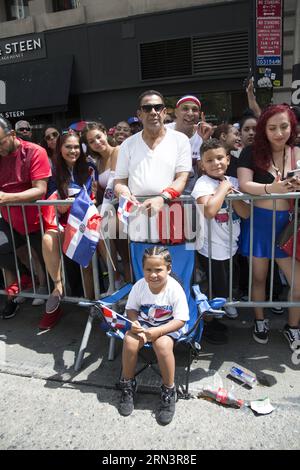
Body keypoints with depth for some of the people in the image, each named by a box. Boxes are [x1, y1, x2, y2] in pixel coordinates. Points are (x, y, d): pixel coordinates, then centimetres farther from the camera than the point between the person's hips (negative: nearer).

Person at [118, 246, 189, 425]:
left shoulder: (175, 289, -23)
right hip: (144, 323, 3)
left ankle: (169, 392, -9)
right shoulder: (139, 286, -14)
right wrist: (134, 322, -21)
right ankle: (128, 385, 2)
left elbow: (180, 320, -19)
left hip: (169, 326, -3)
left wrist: (158, 331, -30)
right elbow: (131, 308, 1)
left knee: (162, 343, -33)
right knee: (130, 340, -24)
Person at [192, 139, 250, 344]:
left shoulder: (233, 182, 3)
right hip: (212, 249, -6)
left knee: (227, 286, 24)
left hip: (231, 246, 6)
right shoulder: (203, 184, -18)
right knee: (218, 289, 8)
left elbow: (246, 213, -3)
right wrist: (223, 188, -24)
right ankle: (209, 324, 32)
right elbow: (209, 211, -38)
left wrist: (232, 193, -17)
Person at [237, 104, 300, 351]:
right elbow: (244, 185, -15)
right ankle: (260, 321, 38)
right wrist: (271, 188, -30)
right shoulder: (252, 152, -5)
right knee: (259, 277, 14)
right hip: (259, 222, -1)